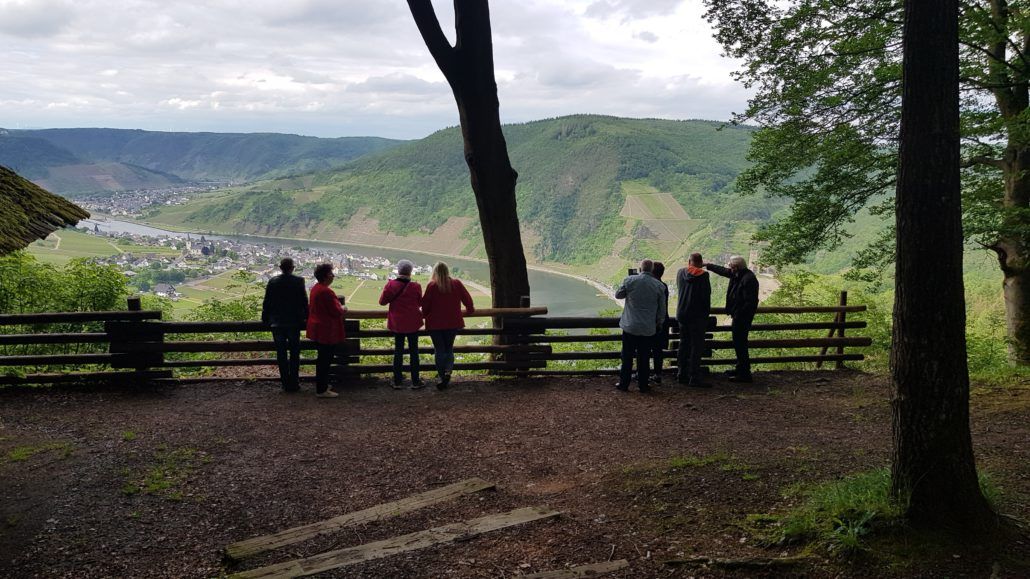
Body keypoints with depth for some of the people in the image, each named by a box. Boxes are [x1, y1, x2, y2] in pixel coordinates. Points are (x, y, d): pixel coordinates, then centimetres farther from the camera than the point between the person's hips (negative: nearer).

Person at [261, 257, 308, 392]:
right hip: (294, 322, -1)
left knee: (281, 354, 7)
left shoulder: (273, 282, -3)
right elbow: (304, 301, -5)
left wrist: (265, 319, 12)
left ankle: (286, 383, 9)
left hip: (277, 323, 1)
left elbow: (266, 302, 1)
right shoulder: (299, 281, -7)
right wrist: (306, 317, 6)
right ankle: (294, 383, 8)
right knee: (294, 353, 9)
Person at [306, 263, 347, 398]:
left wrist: (339, 308, 18)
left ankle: (321, 385, 31)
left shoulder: (315, 288, 9)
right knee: (325, 360, -3)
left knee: (322, 359, 20)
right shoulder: (326, 292, -23)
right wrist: (342, 309, 1)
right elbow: (336, 311, -22)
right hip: (327, 331, -10)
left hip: (316, 329, 10)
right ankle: (322, 390, 3)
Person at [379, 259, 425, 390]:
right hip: (412, 323, -2)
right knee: (413, 351, 8)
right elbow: (420, 303, -1)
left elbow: (382, 301, -4)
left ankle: (397, 381, 14)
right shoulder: (415, 286, -13)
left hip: (396, 323, 2)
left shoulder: (391, 285, -9)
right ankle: (415, 381, 11)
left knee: (398, 351, 11)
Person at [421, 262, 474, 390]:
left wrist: (425, 314, 14)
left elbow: (425, 304, -7)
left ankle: (442, 377, 4)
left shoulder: (432, 286, -10)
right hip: (453, 323, 2)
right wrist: (469, 310, 25)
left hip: (435, 323, -2)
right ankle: (448, 370, -7)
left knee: (439, 350, 7)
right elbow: (468, 299, 5)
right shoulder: (456, 284, -2)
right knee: (449, 348, 15)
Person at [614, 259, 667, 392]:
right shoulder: (659, 286, -2)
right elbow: (662, 308, 5)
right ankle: (643, 385, 14)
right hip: (648, 328, 1)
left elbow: (618, 295, 6)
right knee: (644, 358, 10)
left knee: (627, 357, 8)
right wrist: (660, 322, 21)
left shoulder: (630, 280, -7)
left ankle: (624, 384, 12)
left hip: (630, 326, -1)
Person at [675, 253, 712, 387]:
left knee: (683, 345, 15)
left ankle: (682, 375, 17)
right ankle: (694, 377, -4)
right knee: (697, 346, -2)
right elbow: (706, 297, -11)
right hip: (697, 316, -5)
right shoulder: (703, 275, -13)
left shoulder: (680, 273, 3)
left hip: (682, 314, 5)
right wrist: (707, 312, 0)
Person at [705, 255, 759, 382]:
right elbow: (723, 270, 28)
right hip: (738, 316, 10)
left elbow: (749, 302, -24)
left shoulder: (748, 279, -22)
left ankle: (744, 374, -1)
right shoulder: (737, 274, 8)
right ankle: (741, 369, 30)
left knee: (740, 344, -6)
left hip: (742, 317, -10)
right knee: (738, 343, 18)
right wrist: (707, 265, 35)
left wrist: (738, 317, -23)